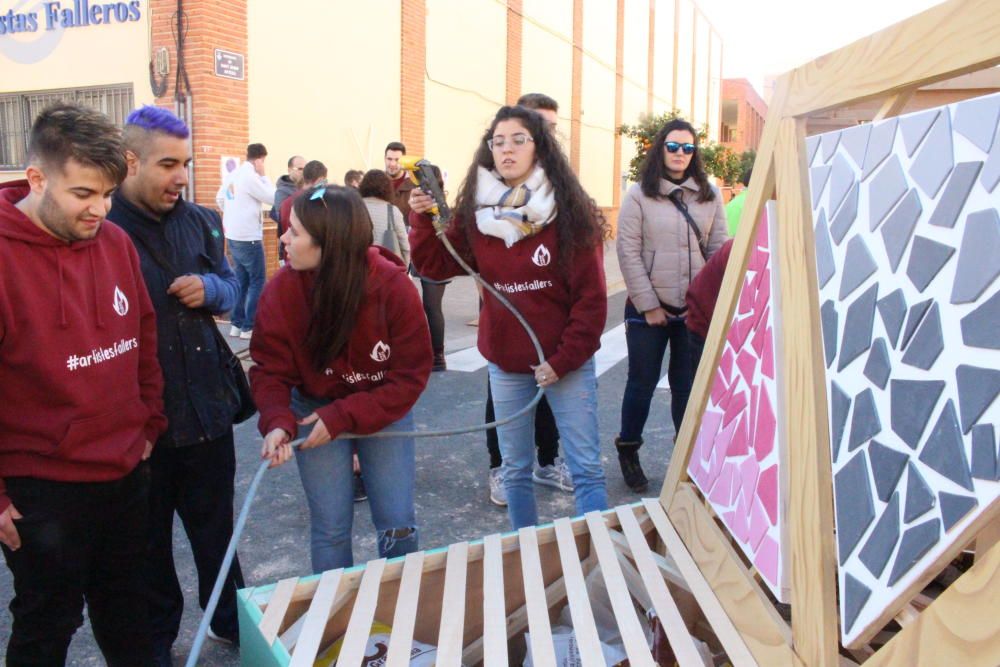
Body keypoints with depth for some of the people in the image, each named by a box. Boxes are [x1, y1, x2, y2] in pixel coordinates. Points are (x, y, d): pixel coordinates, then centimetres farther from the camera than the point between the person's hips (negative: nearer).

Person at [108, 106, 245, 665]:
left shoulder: (200, 221, 3)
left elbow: (231, 284, 15)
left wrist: (211, 288, -10)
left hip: (206, 405, 4)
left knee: (216, 527, 20)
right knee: (149, 539, 17)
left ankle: (231, 618, 41)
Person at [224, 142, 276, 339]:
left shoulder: (236, 175, 11)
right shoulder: (249, 176, -15)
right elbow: (272, 198, -12)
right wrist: (263, 176, 2)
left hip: (233, 235, 9)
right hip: (247, 237, -9)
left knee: (242, 280, 14)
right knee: (257, 281, -1)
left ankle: (237, 323, 16)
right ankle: (249, 327, -2)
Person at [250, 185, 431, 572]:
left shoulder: (394, 287, -23)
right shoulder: (282, 289, -19)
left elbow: (411, 375, -18)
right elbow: (270, 370, -12)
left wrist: (342, 417, -23)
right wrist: (277, 422, -32)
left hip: (383, 410, 0)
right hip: (315, 410, 1)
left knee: (397, 523, 3)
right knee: (331, 526, 2)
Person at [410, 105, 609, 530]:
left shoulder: (568, 212, -10)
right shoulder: (476, 212, 2)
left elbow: (591, 297, -11)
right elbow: (436, 266, 5)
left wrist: (562, 361, -14)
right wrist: (423, 219, -11)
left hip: (567, 362, -4)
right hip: (504, 364, 4)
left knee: (586, 470, 0)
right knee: (515, 471, 15)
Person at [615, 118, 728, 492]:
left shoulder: (710, 196, 7)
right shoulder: (639, 195, -2)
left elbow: (718, 250, 6)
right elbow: (628, 253, -6)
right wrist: (648, 306, -9)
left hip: (695, 310, 2)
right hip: (649, 309, -2)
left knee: (688, 385, 8)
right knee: (642, 383, 7)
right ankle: (628, 452, 25)